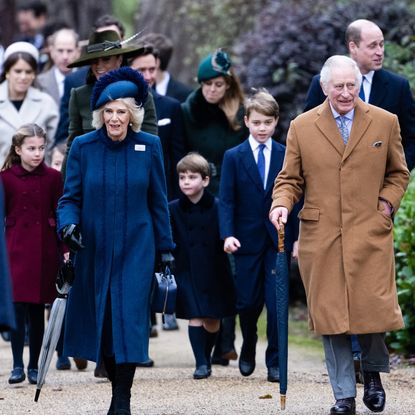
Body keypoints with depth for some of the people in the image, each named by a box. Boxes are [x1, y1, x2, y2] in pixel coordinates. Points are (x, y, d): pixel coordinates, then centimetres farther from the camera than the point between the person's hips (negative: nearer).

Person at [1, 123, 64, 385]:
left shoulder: (53, 178, 3)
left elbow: (61, 215, 5)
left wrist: (65, 249, -1)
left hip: (44, 250, 1)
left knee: (38, 310, 4)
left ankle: (34, 366, 12)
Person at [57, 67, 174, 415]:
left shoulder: (149, 146, 0)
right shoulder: (83, 147, -1)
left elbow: (158, 201, 6)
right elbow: (71, 197, 1)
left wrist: (165, 248, 7)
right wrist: (68, 224, -19)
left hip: (136, 249, -1)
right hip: (94, 249, 1)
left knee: (130, 318, -10)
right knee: (100, 318, 6)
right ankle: (118, 384, 23)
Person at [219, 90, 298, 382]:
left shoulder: (287, 156, 4)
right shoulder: (234, 157, 2)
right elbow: (227, 201, -2)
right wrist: (228, 235, -15)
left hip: (278, 240, 0)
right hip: (247, 239, 0)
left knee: (276, 303, -5)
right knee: (248, 302, 7)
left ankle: (275, 361, 4)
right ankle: (248, 351, 32)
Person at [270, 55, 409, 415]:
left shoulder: (385, 123, 6)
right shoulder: (302, 127, 5)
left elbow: (398, 173, 16)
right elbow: (290, 179, 10)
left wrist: (387, 203, 0)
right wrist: (282, 204, -10)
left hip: (370, 234, 0)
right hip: (321, 237, 0)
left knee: (374, 309, -4)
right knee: (330, 315, -1)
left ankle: (372, 372, 25)